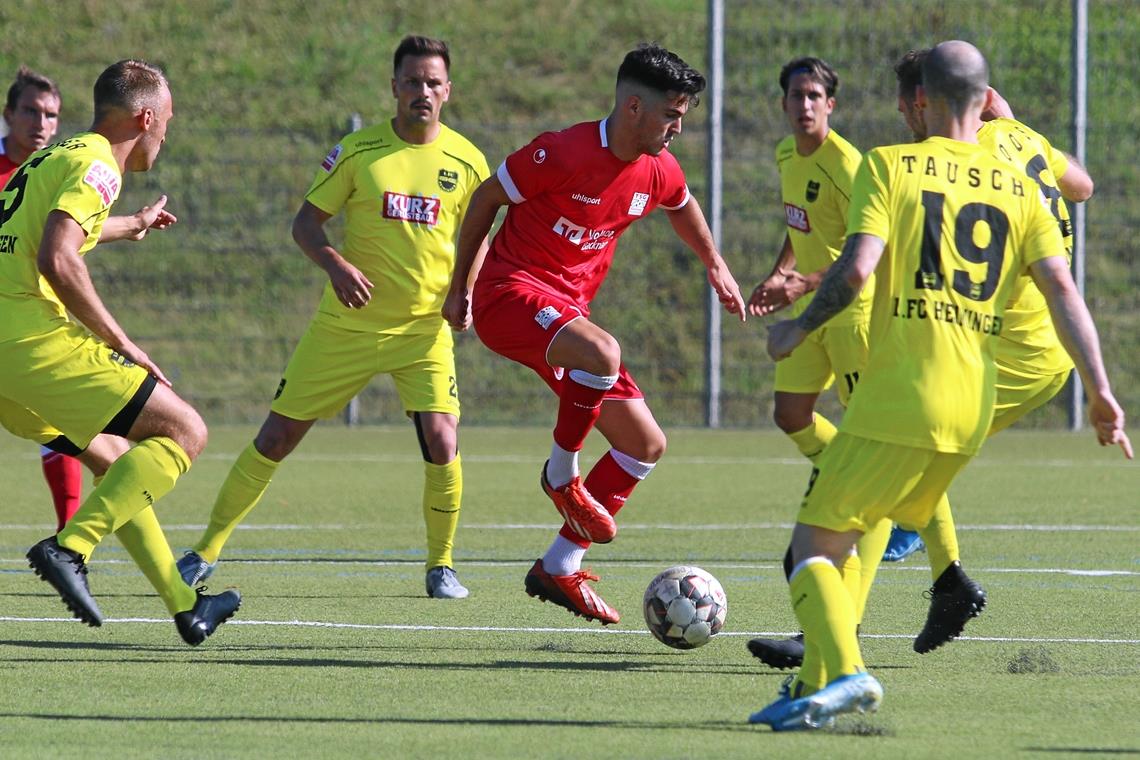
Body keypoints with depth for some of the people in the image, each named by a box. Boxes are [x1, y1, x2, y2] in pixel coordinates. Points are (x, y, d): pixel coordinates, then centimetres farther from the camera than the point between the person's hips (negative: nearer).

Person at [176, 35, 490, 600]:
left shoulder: (466, 162, -2)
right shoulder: (358, 151, -5)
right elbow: (306, 221, -1)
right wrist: (334, 263, -21)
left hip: (424, 326, 0)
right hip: (347, 324, 0)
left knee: (441, 442, -19)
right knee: (277, 437, 2)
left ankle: (441, 566, 2)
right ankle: (208, 549, 17)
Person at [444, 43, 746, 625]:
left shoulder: (657, 172, 2)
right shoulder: (564, 154, -19)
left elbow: (682, 206, 28)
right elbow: (486, 198, -7)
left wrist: (715, 266, 38)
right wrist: (459, 288, 1)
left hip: (569, 307, 8)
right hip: (510, 291, -8)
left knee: (647, 444, 4)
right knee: (603, 353, -39)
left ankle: (559, 568, 12)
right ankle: (561, 474, -12)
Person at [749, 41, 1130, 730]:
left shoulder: (890, 166, -2)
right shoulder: (1018, 189, 11)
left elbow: (858, 267, -14)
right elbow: (1063, 289, 1)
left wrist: (800, 328, 2)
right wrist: (1101, 390, -1)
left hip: (897, 402, -6)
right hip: (973, 411, 6)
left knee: (813, 542, 0)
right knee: (838, 540, 20)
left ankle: (845, 672, -22)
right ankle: (816, 685, 18)